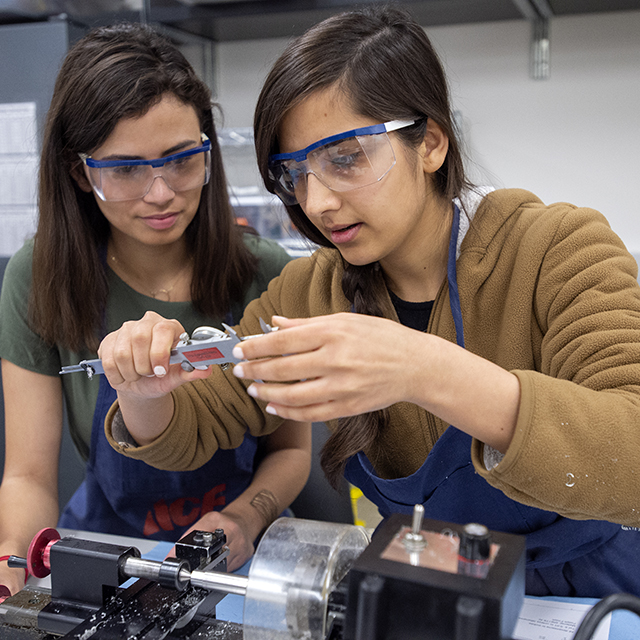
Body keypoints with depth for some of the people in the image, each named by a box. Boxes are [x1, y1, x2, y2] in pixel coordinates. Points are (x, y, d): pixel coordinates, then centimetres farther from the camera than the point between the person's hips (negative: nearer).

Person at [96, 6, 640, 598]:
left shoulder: (560, 251, -18)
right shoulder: (306, 293, -5)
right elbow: (192, 432, -1)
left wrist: (432, 373, -45)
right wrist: (144, 395, -24)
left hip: (591, 592, -1)